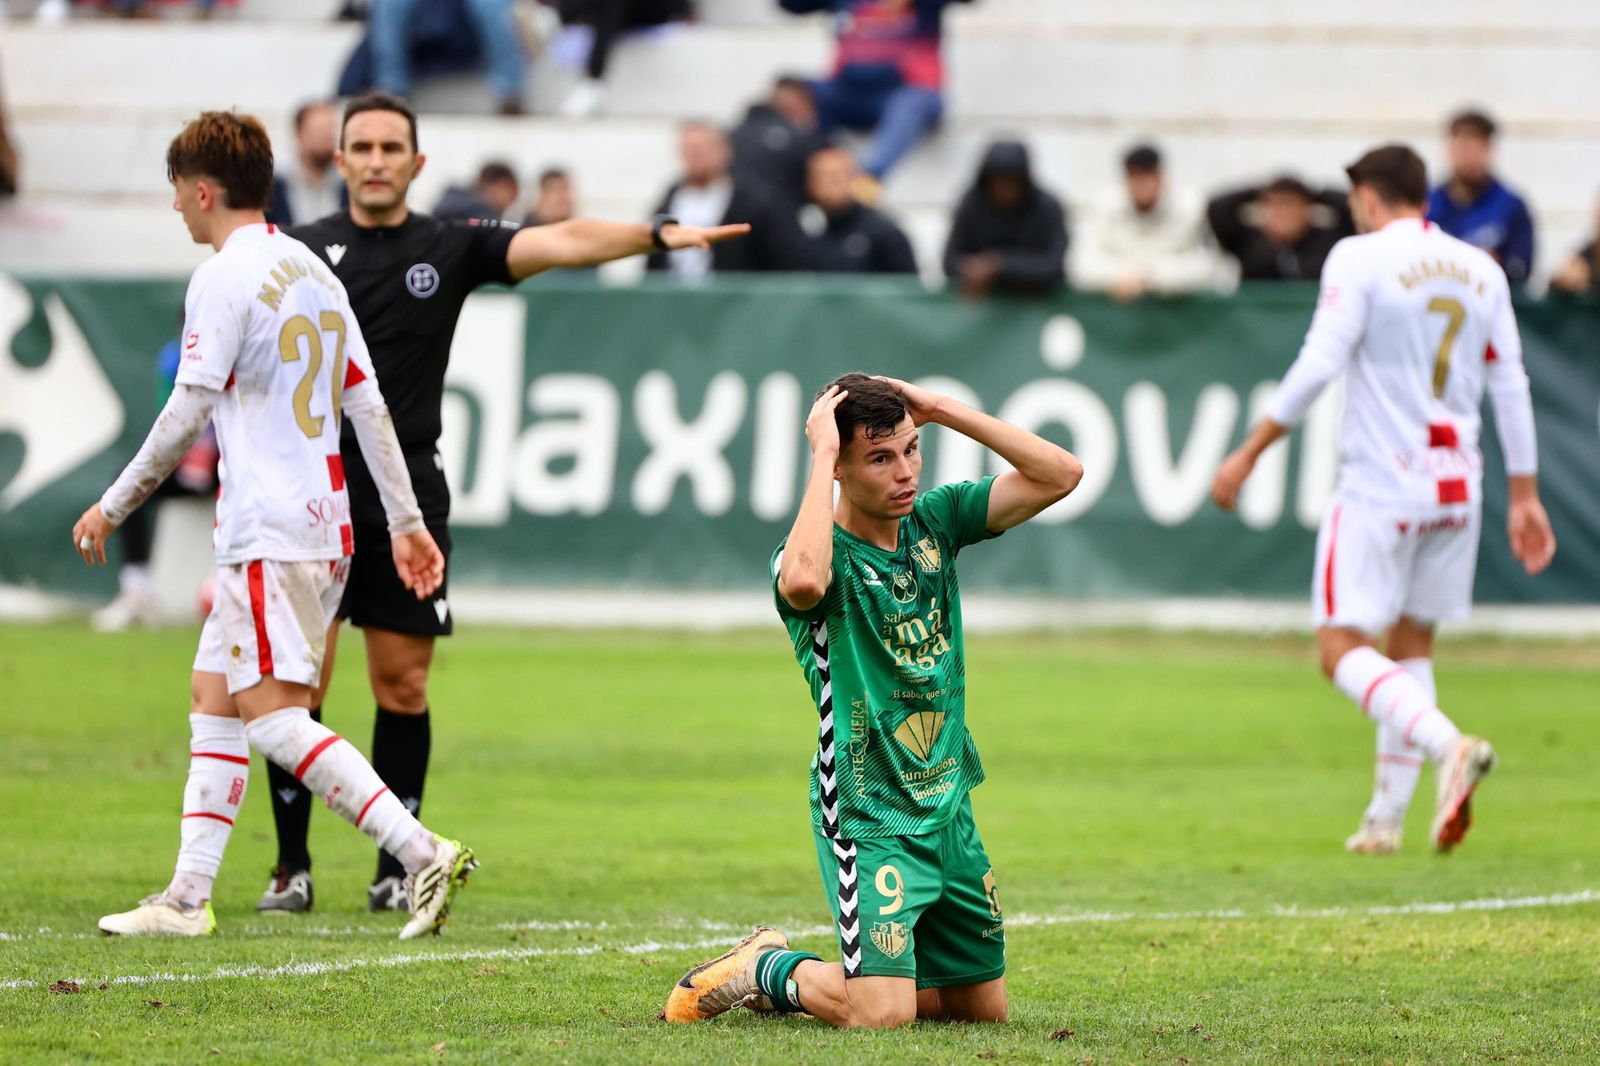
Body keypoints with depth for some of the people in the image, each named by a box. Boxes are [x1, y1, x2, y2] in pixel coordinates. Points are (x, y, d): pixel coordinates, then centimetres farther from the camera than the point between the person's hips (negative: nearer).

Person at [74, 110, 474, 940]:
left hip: (269, 530, -10)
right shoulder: (313, 271, 16)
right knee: (212, 698, 13)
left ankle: (422, 853, -23)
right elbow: (368, 406, 15)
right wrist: (406, 521, 16)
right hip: (323, 528, 10)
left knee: (273, 717, -13)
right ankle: (187, 897, 11)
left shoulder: (225, 277, -10)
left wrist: (114, 506, -6)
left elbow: (187, 413, -14)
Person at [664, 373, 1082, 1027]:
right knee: (881, 1014, -20)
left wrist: (945, 412, -7)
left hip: (949, 811, 7)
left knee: (984, 1009, 12)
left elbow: (1060, 474, -1)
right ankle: (767, 967, 10)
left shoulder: (936, 520, 4)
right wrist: (821, 455, -30)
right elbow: (803, 579, -41)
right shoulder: (818, 552, -14)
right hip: (868, 817, -7)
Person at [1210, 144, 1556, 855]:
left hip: (1381, 484, -6)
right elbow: (1510, 386, 11)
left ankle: (1448, 746, -29)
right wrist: (1524, 496, 16)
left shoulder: (1360, 258, -6)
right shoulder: (1480, 270, 10)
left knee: (1343, 647, -6)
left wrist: (1249, 454, -9)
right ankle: (1386, 816, 15)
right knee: (1411, 644, 16)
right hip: (1458, 486, 6)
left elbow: (1318, 365, -14)